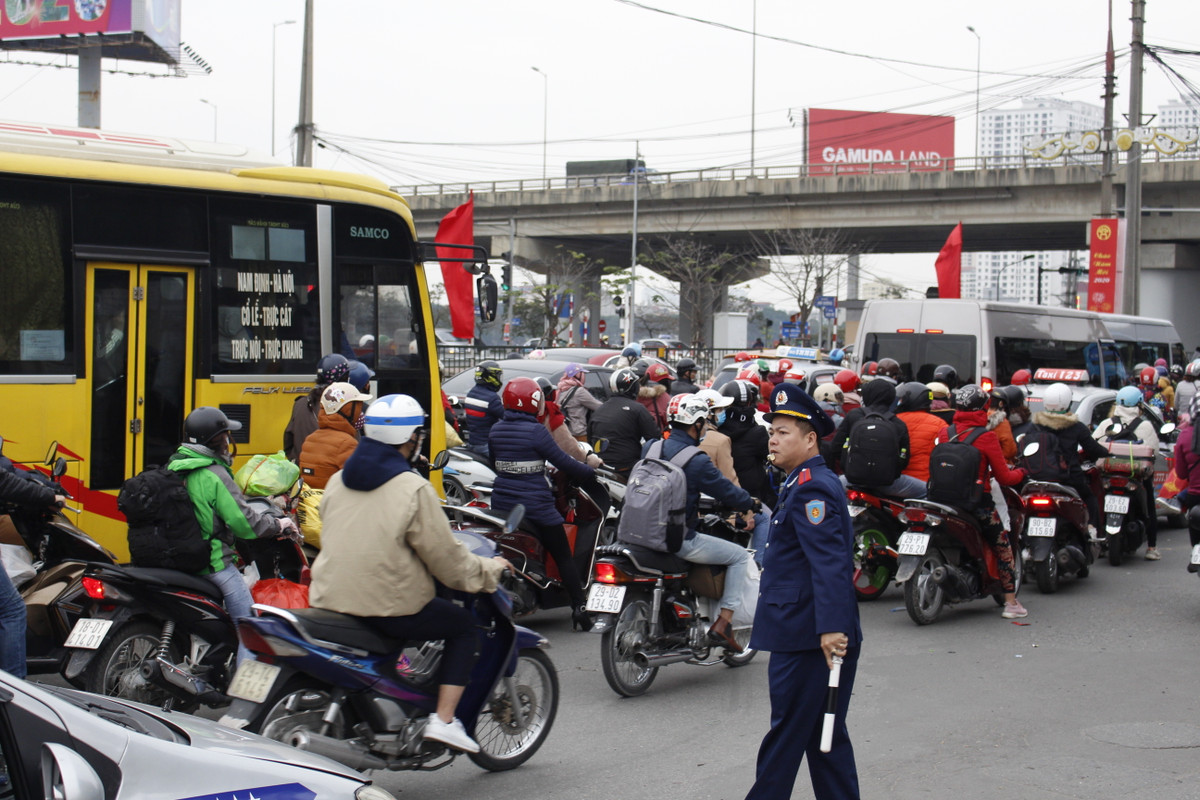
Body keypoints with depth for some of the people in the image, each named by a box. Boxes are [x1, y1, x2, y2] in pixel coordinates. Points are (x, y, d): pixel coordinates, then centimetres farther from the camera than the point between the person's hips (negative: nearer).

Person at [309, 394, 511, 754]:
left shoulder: (338, 481, 10)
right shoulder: (414, 489, -11)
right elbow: (445, 557, -8)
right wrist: (489, 568, 9)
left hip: (328, 600, 7)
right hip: (388, 605, -7)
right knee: (463, 625, 13)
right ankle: (443, 720, 3)